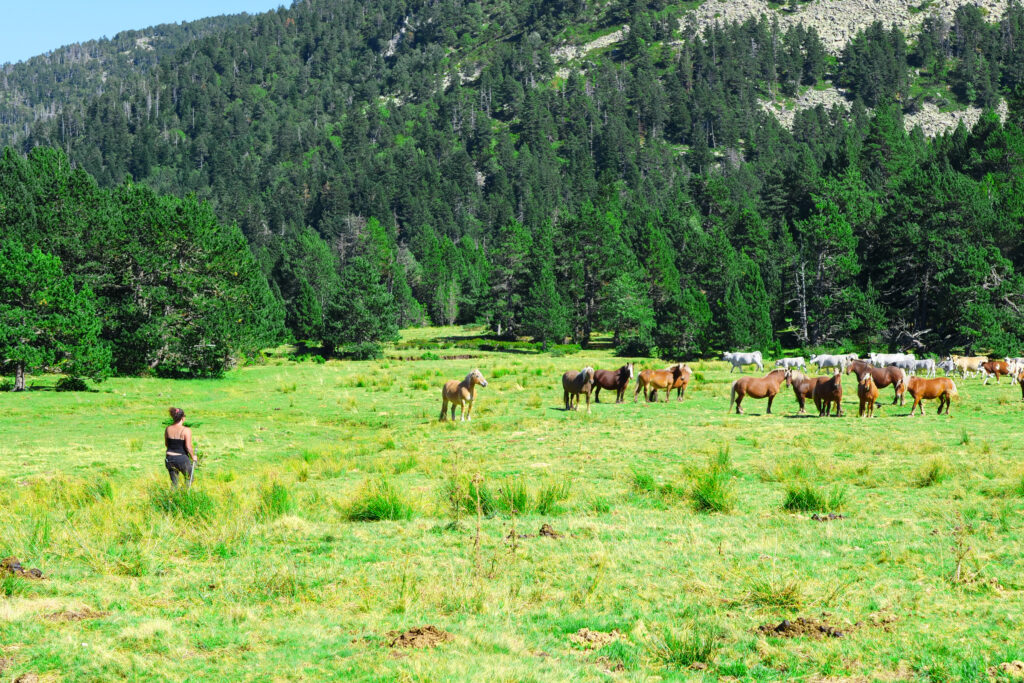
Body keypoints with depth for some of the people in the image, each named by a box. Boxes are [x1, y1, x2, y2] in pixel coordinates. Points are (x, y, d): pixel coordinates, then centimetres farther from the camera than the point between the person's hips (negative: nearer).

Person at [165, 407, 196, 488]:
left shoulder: (168, 429, 0)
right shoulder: (186, 430, -16)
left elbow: (166, 444, 11)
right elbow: (189, 447, -18)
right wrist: (193, 457, -2)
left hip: (169, 459, 4)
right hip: (182, 459, -4)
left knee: (174, 482, 15)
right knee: (189, 479, 18)